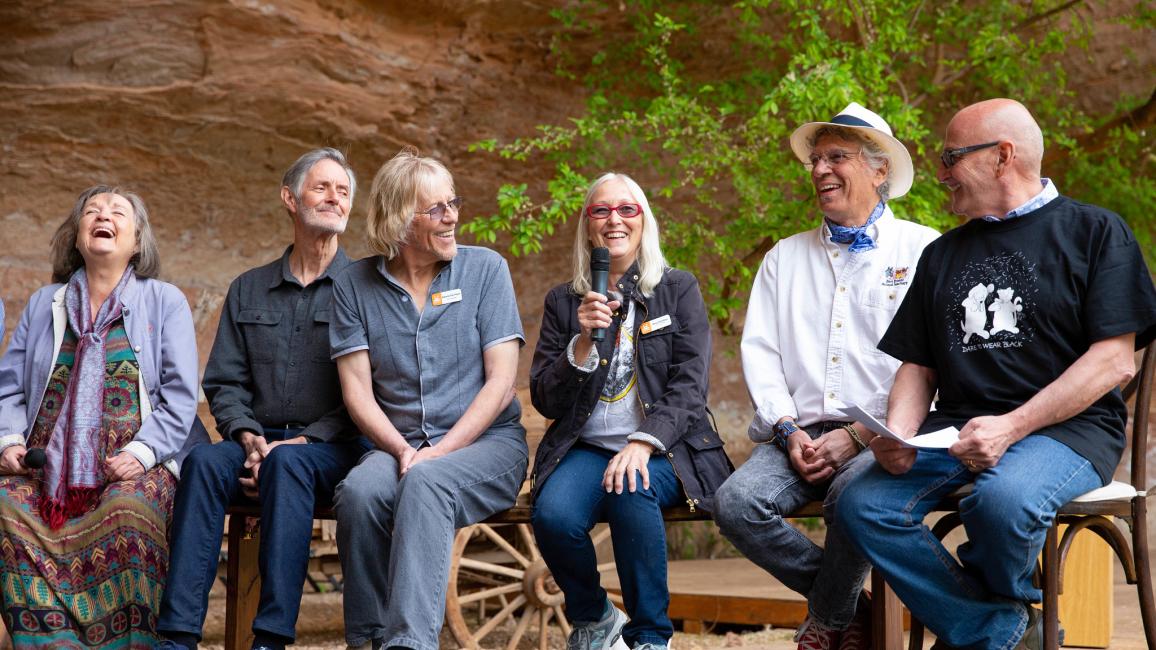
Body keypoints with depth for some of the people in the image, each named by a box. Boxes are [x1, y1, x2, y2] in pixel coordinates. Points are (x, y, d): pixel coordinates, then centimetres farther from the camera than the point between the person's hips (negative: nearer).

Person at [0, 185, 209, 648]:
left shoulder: (166, 302, 12)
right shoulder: (42, 305, 23)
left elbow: (180, 394, 3)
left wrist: (141, 453, -13)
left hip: (135, 466, -3)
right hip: (46, 465, 3)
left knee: (128, 507, -36)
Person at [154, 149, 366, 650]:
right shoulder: (248, 290, 19)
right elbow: (224, 383, 14)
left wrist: (307, 439, -14)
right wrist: (247, 435, -6)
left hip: (334, 449, -3)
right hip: (259, 442, 3)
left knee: (287, 463, -36)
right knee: (205, 461, -28)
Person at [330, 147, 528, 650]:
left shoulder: (485, 269, 3)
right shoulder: (357, 285, 7)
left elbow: (500, 381, -4)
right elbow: (357, 391, 3)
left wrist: (440, 452, -13)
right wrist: (401, 450, -14)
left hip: (485, 442, -2)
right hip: (398, 445, 2)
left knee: (425, 483, -35)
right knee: (359, 492, -32)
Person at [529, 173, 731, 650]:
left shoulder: (679, 290, 7)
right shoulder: (563, 301, 12)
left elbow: (691, 382, -4)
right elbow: (544, 400, 6)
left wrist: (643, 442, -20)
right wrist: (583, 341, -11)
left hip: (662, 448, -2)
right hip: (585, 448, 2)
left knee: (631, 493, -36)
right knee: (553, 516, -30)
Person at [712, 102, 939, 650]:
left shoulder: (922, 250, 6)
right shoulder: (786, 257, 21)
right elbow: (759, 351, 12)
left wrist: (858, 435, -12)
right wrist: (788, 430, -5)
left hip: (879, 436, -4)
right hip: (799, 435, 4)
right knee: (736, 503, -24)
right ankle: (851, 605, -3)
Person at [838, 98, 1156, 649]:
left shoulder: (1093, 231, 5)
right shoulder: (943, 254, 22)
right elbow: (917, 367, 20)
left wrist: (1012, 427, -16)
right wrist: (898, 435, -3)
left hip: (1065, 428, -4)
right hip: (955, 428, 5)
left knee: (1003, 498, -37)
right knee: (862, 503, -23)